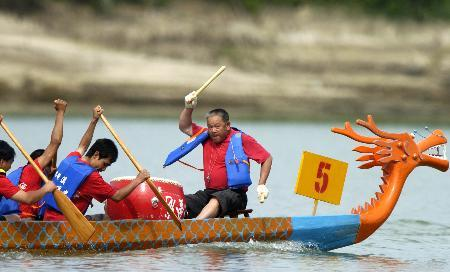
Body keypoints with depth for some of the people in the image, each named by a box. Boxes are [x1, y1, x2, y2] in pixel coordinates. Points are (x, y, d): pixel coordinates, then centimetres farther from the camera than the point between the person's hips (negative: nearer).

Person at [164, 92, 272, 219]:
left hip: (234, 194, -7)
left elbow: (267, 158, -1)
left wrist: (261, 185, -11)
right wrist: (189, 108, 2)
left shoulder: (241, 139, -4)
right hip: (208, 193, 7)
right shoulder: (207, 136, 13)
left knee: (216, 201, -40)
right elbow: (185, 127, 21)